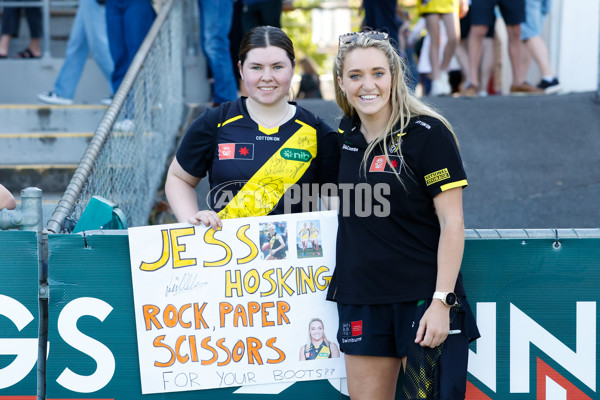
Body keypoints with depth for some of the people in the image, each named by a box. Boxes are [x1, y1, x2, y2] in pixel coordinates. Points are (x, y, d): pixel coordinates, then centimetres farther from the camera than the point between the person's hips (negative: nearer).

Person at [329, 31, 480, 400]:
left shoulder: (428, 134, -8)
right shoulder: (346, 136, 9)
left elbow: (452, 224, -11)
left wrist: (442, 301, -16)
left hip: (421, 297, -5)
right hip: (361, 299, 5)